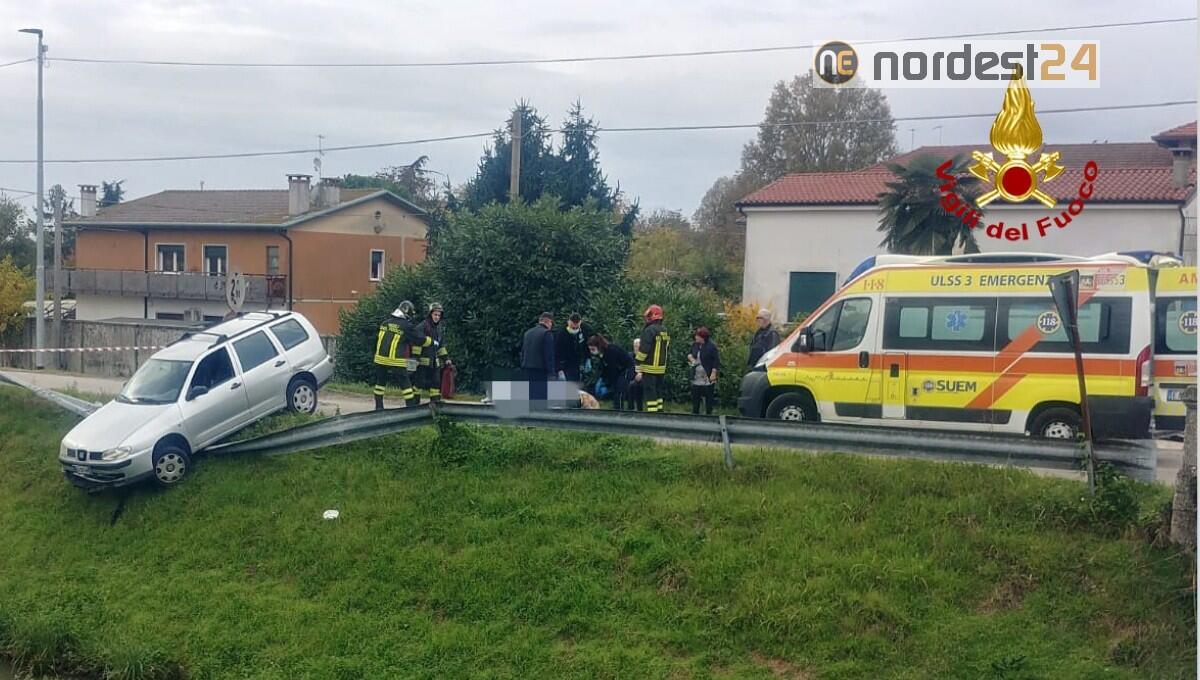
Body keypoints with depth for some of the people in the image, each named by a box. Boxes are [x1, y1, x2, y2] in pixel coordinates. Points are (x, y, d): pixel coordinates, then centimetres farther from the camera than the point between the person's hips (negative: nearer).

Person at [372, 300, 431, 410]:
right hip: (396, 361, -5)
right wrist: (432, 341, 16)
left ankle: (378, 406, 21)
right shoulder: (407, 326, -6)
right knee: (405, 384, 3)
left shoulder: (384, 323, 9)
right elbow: (420, 340, 0)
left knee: (380, 382, 19)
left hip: (380, 358, 5)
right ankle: (411, 406, 3)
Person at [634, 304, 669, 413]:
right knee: (658, 394, 16)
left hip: (649, 370, -8)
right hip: (661, 369, 8)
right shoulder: (665, 331, 12)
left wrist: (638, 370, -15)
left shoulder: (649, 330, -14)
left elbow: (643, 351, -17)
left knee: (650, 395, -6)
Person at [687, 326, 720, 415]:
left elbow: (716, 360, -12)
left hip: (708, 378, -6)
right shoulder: (695, 345, 8)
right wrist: (690, 357, 1)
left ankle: (709, 414, 10)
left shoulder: (711, 346, -12)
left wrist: (713, 373, -17)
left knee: (709, 398, 1)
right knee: (695, 398, 11)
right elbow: (689, 353, 25)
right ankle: (695, 414, 20)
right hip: (696, 378, 7)